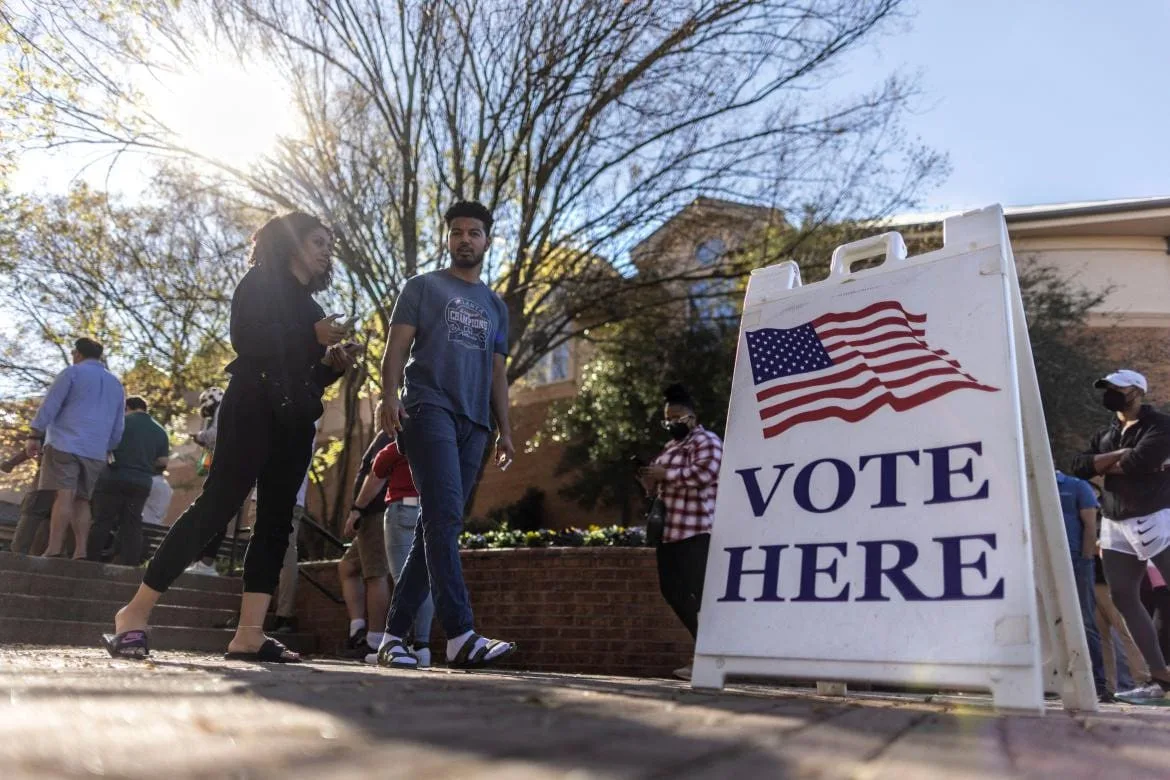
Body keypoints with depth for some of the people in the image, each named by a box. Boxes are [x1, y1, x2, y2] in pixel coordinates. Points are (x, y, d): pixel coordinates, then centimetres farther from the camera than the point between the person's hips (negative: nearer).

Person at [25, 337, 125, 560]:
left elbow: (50, 405, -4)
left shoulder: (72, 373, 4)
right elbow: (117, 428, 22)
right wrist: (107, 451, 25)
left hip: (66, 444, -5)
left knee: (64, 496, -12)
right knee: (81, 500, 7)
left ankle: (54, 551, -17)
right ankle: (80, 552, -3)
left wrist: (35, 436, -4)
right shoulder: (116, 384, 22)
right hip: (96, 452, 5)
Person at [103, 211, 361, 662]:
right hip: (254, 408, -8)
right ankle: (135, 613, -6)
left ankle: (248, 634, -5)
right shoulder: (261, 283, 4)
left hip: (295, 421, 8)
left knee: (276, 520, -2)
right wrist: (312, 336, -12)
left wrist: (334, 361, 2)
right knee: (216, 505, -13)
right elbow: (246, 338, -14)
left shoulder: (309, 305, 23)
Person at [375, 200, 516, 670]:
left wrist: (505, 430, 11)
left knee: (439, 526, 1)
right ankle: (460, 635, -26)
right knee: (445, 517, -20)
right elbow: (397, 347, 4)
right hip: (429, 407, -5)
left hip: (474, 421, 5)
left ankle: (395, 635, 7)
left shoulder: (496, 307, 26)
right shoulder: (422, 287, 14)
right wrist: (389, 395, -15)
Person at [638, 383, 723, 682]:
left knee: (700, 592, -10)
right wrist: (651, 480, 8)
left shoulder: (706, 441, -5)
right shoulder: (671, 445, 23)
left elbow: (704, 473, -23)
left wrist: (665, 473, -20)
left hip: (696, 531, -10)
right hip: (670, 530, 10)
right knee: (673, 590, 9)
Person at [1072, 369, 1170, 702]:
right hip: (1115, 526, 7)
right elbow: (1079, 466, 0)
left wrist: (1105, 465, -2)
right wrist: (1120, 455, -10)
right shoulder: (1105, 434, 15)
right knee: (1124, 598, 4)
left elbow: (1138, 462, -21)